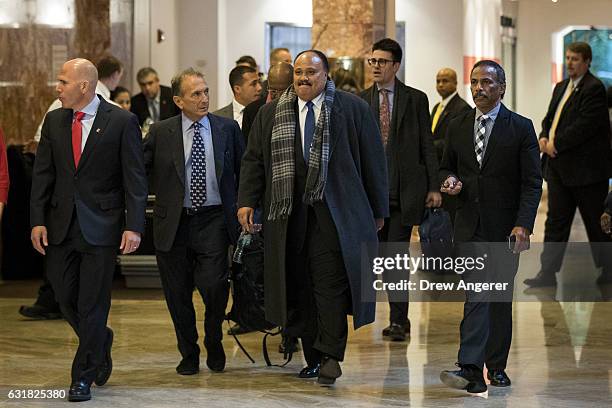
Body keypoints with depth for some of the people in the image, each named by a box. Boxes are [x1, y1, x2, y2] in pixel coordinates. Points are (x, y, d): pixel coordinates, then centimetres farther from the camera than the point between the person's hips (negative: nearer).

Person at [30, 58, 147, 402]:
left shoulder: (122, 122, -7)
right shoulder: (54, 121, 7)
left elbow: (135, 178, -7)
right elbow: (43, 174, 9)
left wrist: (134, 226, -14)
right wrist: (38, 220, 0)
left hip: (101, 226, -5)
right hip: (61, 225, 5)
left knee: (92, 304, 0)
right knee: (65, 297, 8)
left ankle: (83, 378, 10)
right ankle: (101, 341, 35)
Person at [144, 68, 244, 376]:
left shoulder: (227, 128, 4)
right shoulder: (161, 133, 1)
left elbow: (243, 171, 11)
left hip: (213, 220, -1)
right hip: (173, 223, 1)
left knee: (214, 286, -14)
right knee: (178, 293, 7)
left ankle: (214, 342, 14)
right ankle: (189, 354, 25)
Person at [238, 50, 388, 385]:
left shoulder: (353, 109, 4)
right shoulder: (270, 114, 13)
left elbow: (373, 160, 5)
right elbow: (253, 160, 12)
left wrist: (378, 209, 4)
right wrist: (247, 201, -1)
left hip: (334, 213, -3)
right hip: (288, 213, 3)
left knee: (330, 282, -11)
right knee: (299, 286, 3)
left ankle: (330, 356, -10)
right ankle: (313, 358, 10)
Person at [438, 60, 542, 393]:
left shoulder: (520, 128, -4)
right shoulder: (457, 126, 7)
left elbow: (532, 182, -6)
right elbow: (447, 166, 20)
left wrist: (523, 225, -16)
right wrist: (449, 180, -5)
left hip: (505, 227, -1)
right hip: (470, 225, 2)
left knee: (500, 298, 7)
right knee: (476, 294, -9)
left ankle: (496, 366, 17)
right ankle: (471, 369, -17)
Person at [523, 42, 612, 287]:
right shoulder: (561, 87, 16)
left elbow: (585, 125, -20)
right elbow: (550, 118, 19)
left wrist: (556, 144, -17)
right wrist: (544, 137, -2)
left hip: (585, 168, -8)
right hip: (559, 167, 8)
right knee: (556, 221, 5)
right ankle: (548, 273, 5)